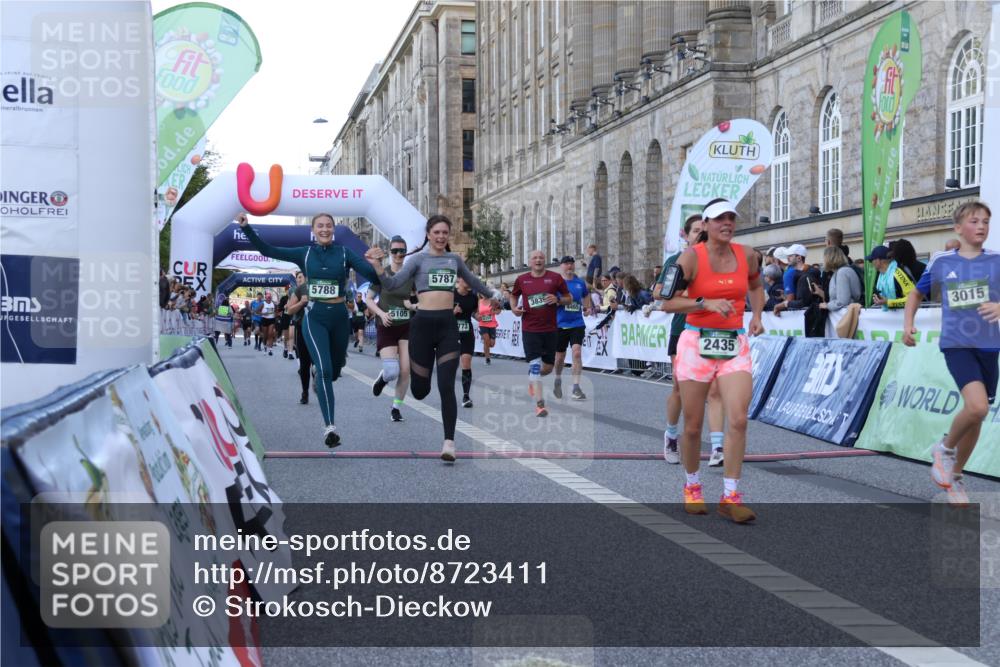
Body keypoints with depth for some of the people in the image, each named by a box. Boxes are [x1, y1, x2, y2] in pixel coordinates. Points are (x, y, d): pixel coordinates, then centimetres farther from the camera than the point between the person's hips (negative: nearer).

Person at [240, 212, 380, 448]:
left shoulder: (344, 253, 0)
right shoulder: (304, 253, 2)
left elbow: (372, 276, -8)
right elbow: (268, 250, 0)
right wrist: (246, 228, -7)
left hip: (339, 316, 2)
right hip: (314, 317, -2)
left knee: (334, 370, 18)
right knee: (324, 369, -18)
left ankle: (319, 380, 56)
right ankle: (330, 427, -20)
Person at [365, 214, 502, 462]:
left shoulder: (454, 259, 13)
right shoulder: (419, 258, 3)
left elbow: (472, 281, 33)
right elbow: (393, 284, -8)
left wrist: (492, 294, 46)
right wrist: (378, 267, -25)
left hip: (448, 325, 2)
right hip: (423, 324, -2)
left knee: (446, 386, -8)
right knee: (420, 390, 3)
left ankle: (449, 442, -5)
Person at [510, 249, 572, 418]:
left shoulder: (555, 278, 1)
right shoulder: (521, 279, 4)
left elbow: (569, 298, 7)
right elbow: (513, 296, 21)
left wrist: (557, 299, -13)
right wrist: (514, 308, 1)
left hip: (550, 329, 2)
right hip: (530, 329, -1)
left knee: (548, 366, 9)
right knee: (535, 363, -12)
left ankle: (532, 380, 43)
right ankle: (540, 404, -12)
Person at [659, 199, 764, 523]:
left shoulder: (746, 255, 4)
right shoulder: (691, 256, -8)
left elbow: (755, 286, 26)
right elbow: (668, 303, -10)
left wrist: (756, 315, 9)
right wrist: (706, 303, -21)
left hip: (735, 345, 3)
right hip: (697, 343, -3)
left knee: (738, 420, -12)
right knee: (693, 426, 5)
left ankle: (730, 497, -3)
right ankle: (692, 487, 29)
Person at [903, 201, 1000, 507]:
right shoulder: (941, 262, 2)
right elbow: (916, 293, 17)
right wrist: (908, 324, 3)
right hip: (956, 344, -2)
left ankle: (955, 475, 30)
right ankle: (945, 448, 3)